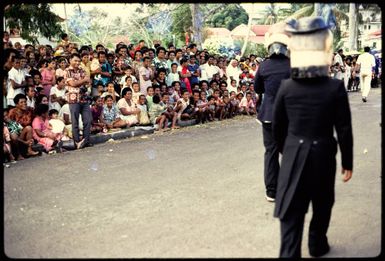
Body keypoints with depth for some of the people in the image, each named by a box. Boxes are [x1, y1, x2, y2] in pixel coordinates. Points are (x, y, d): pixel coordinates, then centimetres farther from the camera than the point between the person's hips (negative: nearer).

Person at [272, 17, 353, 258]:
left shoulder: (287, 86, -6)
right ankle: (317, 245, 40)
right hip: (323, 154, 0)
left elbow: (278, 127, 3)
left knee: (292, 210, 6)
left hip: (293, 155, 1)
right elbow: (344, 130, -8)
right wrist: (348, 163, 4)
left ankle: (290, 253, 4)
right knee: (322, 204, 21)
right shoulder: (336, 87, -12)